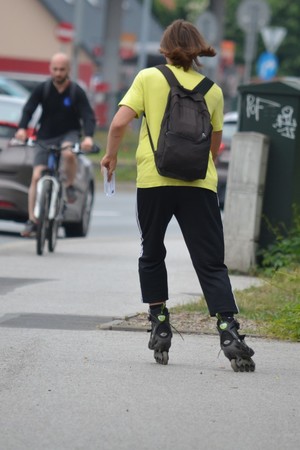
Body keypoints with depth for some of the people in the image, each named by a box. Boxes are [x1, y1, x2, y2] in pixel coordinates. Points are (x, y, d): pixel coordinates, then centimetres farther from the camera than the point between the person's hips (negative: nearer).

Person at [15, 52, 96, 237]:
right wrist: (22, 128, -31)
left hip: (69, 134, -2)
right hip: (46, 137, 2)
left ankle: (70, 186, -9)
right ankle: (32, 221, -6)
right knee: (36, 176, -11)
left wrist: (89, 136, -34)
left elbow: (88, 115, -15)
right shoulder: (42, 89, -5)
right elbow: (28, 109, -12)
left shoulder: (77, 92, -8)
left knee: (69, 153, -37)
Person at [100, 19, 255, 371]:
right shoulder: (212, 91, 8)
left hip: (153, 180, -1)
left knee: (152, 255, 20)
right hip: (199, 184, 1)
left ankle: (160, 326, 16)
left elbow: (119, 123, -7)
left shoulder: (149, 78, 1)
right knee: (211, 263, 1)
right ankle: (228, 331, -16)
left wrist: (111, 155, 11)